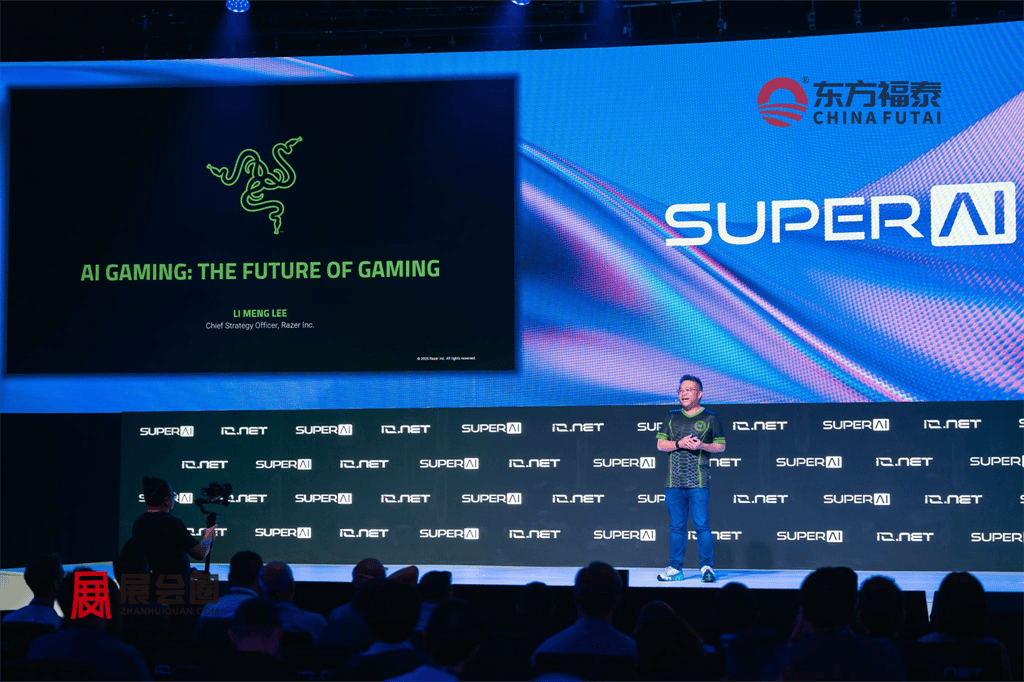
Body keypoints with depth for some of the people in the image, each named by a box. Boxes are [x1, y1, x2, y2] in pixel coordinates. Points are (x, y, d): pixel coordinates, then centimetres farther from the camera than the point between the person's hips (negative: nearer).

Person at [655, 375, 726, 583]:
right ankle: (675, 568, 11)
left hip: (698, 482, -3)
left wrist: (702, 446, -12)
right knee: (677, 526, 7)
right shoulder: (672, 417, 14)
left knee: (701, 525, -7)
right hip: (674, 481, 3)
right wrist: (679, 444, -7)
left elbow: (721, 446, 6)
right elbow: (660, 444, 11)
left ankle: (706, 566, -1)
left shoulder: (710, 418, 5)